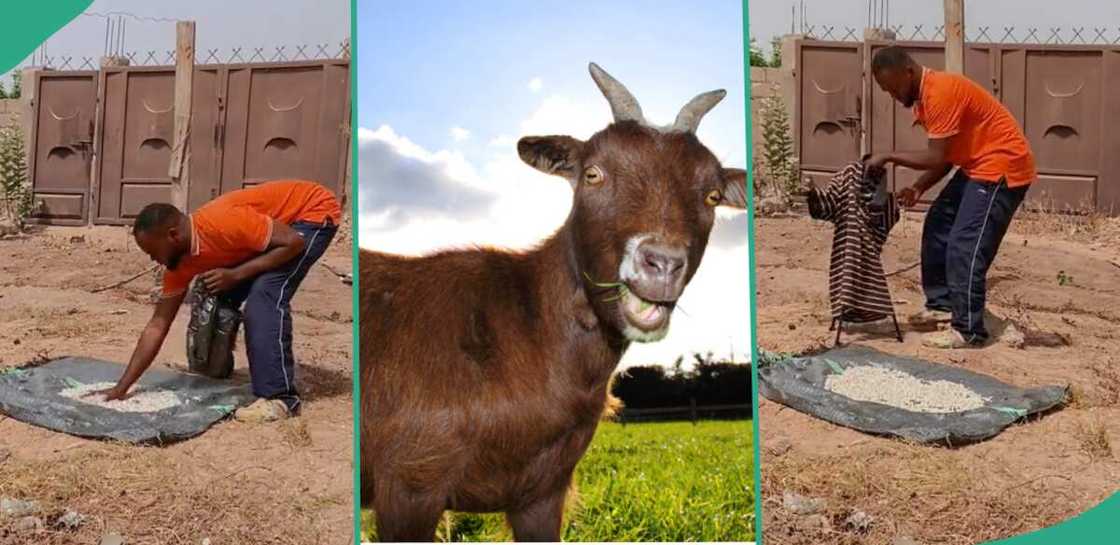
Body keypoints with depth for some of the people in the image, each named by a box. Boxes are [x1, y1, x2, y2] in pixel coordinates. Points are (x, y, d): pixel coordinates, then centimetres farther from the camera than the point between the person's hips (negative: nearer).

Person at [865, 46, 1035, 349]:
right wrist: (919, 188, -2)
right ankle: (942, 305, 22)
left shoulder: (941, 92, -22)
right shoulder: (923, 96, 9)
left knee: (965, 247, -13)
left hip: (1002, 167, -10)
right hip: (976, 167, 10)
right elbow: (944, 158, 11)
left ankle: (968, 330, -7)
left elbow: (937, 157, -25)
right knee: (937, 230, 12)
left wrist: (889, 157, -16)